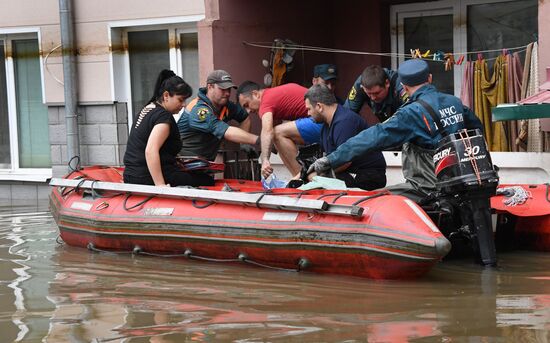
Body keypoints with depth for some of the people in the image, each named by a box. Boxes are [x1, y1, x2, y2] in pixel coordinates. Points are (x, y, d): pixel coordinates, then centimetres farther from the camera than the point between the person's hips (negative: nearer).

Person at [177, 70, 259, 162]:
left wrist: (245, 143, 12)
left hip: (206, 161, 8)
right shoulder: (200, 110, -22)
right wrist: (257, 140, -34)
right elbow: (227, 132, -32)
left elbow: (244, 118, 26)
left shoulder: (227, 106, 6)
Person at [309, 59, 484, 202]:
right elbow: (477, 127, 24)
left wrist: (331, 160, -20)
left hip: (429, 188, -8)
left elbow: (376, 137, -20)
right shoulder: (455, 102, 8)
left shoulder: (413, 112, -14)